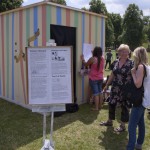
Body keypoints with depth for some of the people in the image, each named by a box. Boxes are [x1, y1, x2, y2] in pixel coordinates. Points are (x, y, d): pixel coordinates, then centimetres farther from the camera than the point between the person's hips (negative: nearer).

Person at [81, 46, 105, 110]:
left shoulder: (92, 59, -17)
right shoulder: (102, 58, 0)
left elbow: (85, 64, -2)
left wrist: (82, 59, 15)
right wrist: (93, 56, 28)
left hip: (93, 79, -6)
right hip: (100, 78, 6)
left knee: (96, 93, -1)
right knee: (100, 92, 16)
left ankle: (96, 107, 6)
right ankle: (100, 106, 26)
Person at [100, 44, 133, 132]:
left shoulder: (131, 63, -11)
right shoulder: (115, 62, 5)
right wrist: (107, 85, 16)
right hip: (115, 88, 5)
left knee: (124, 106, 7)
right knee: (111, 104, 14)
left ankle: (123, 125, 24)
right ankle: (110, 121, 34)